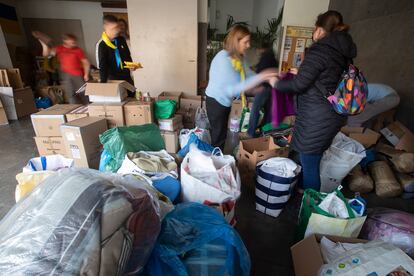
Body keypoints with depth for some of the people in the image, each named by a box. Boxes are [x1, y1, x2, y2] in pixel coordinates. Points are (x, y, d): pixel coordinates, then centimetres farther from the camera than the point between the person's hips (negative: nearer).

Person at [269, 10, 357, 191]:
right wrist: (302, 74, 28)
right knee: (313, 163, 21)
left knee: (309, 167, 4)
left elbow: (299, 85, -15)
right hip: (334, 116, 9)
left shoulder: (319, 49, -13)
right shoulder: (344, 53, 12)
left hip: (316, 119, -9)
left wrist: (276, 83, 2)